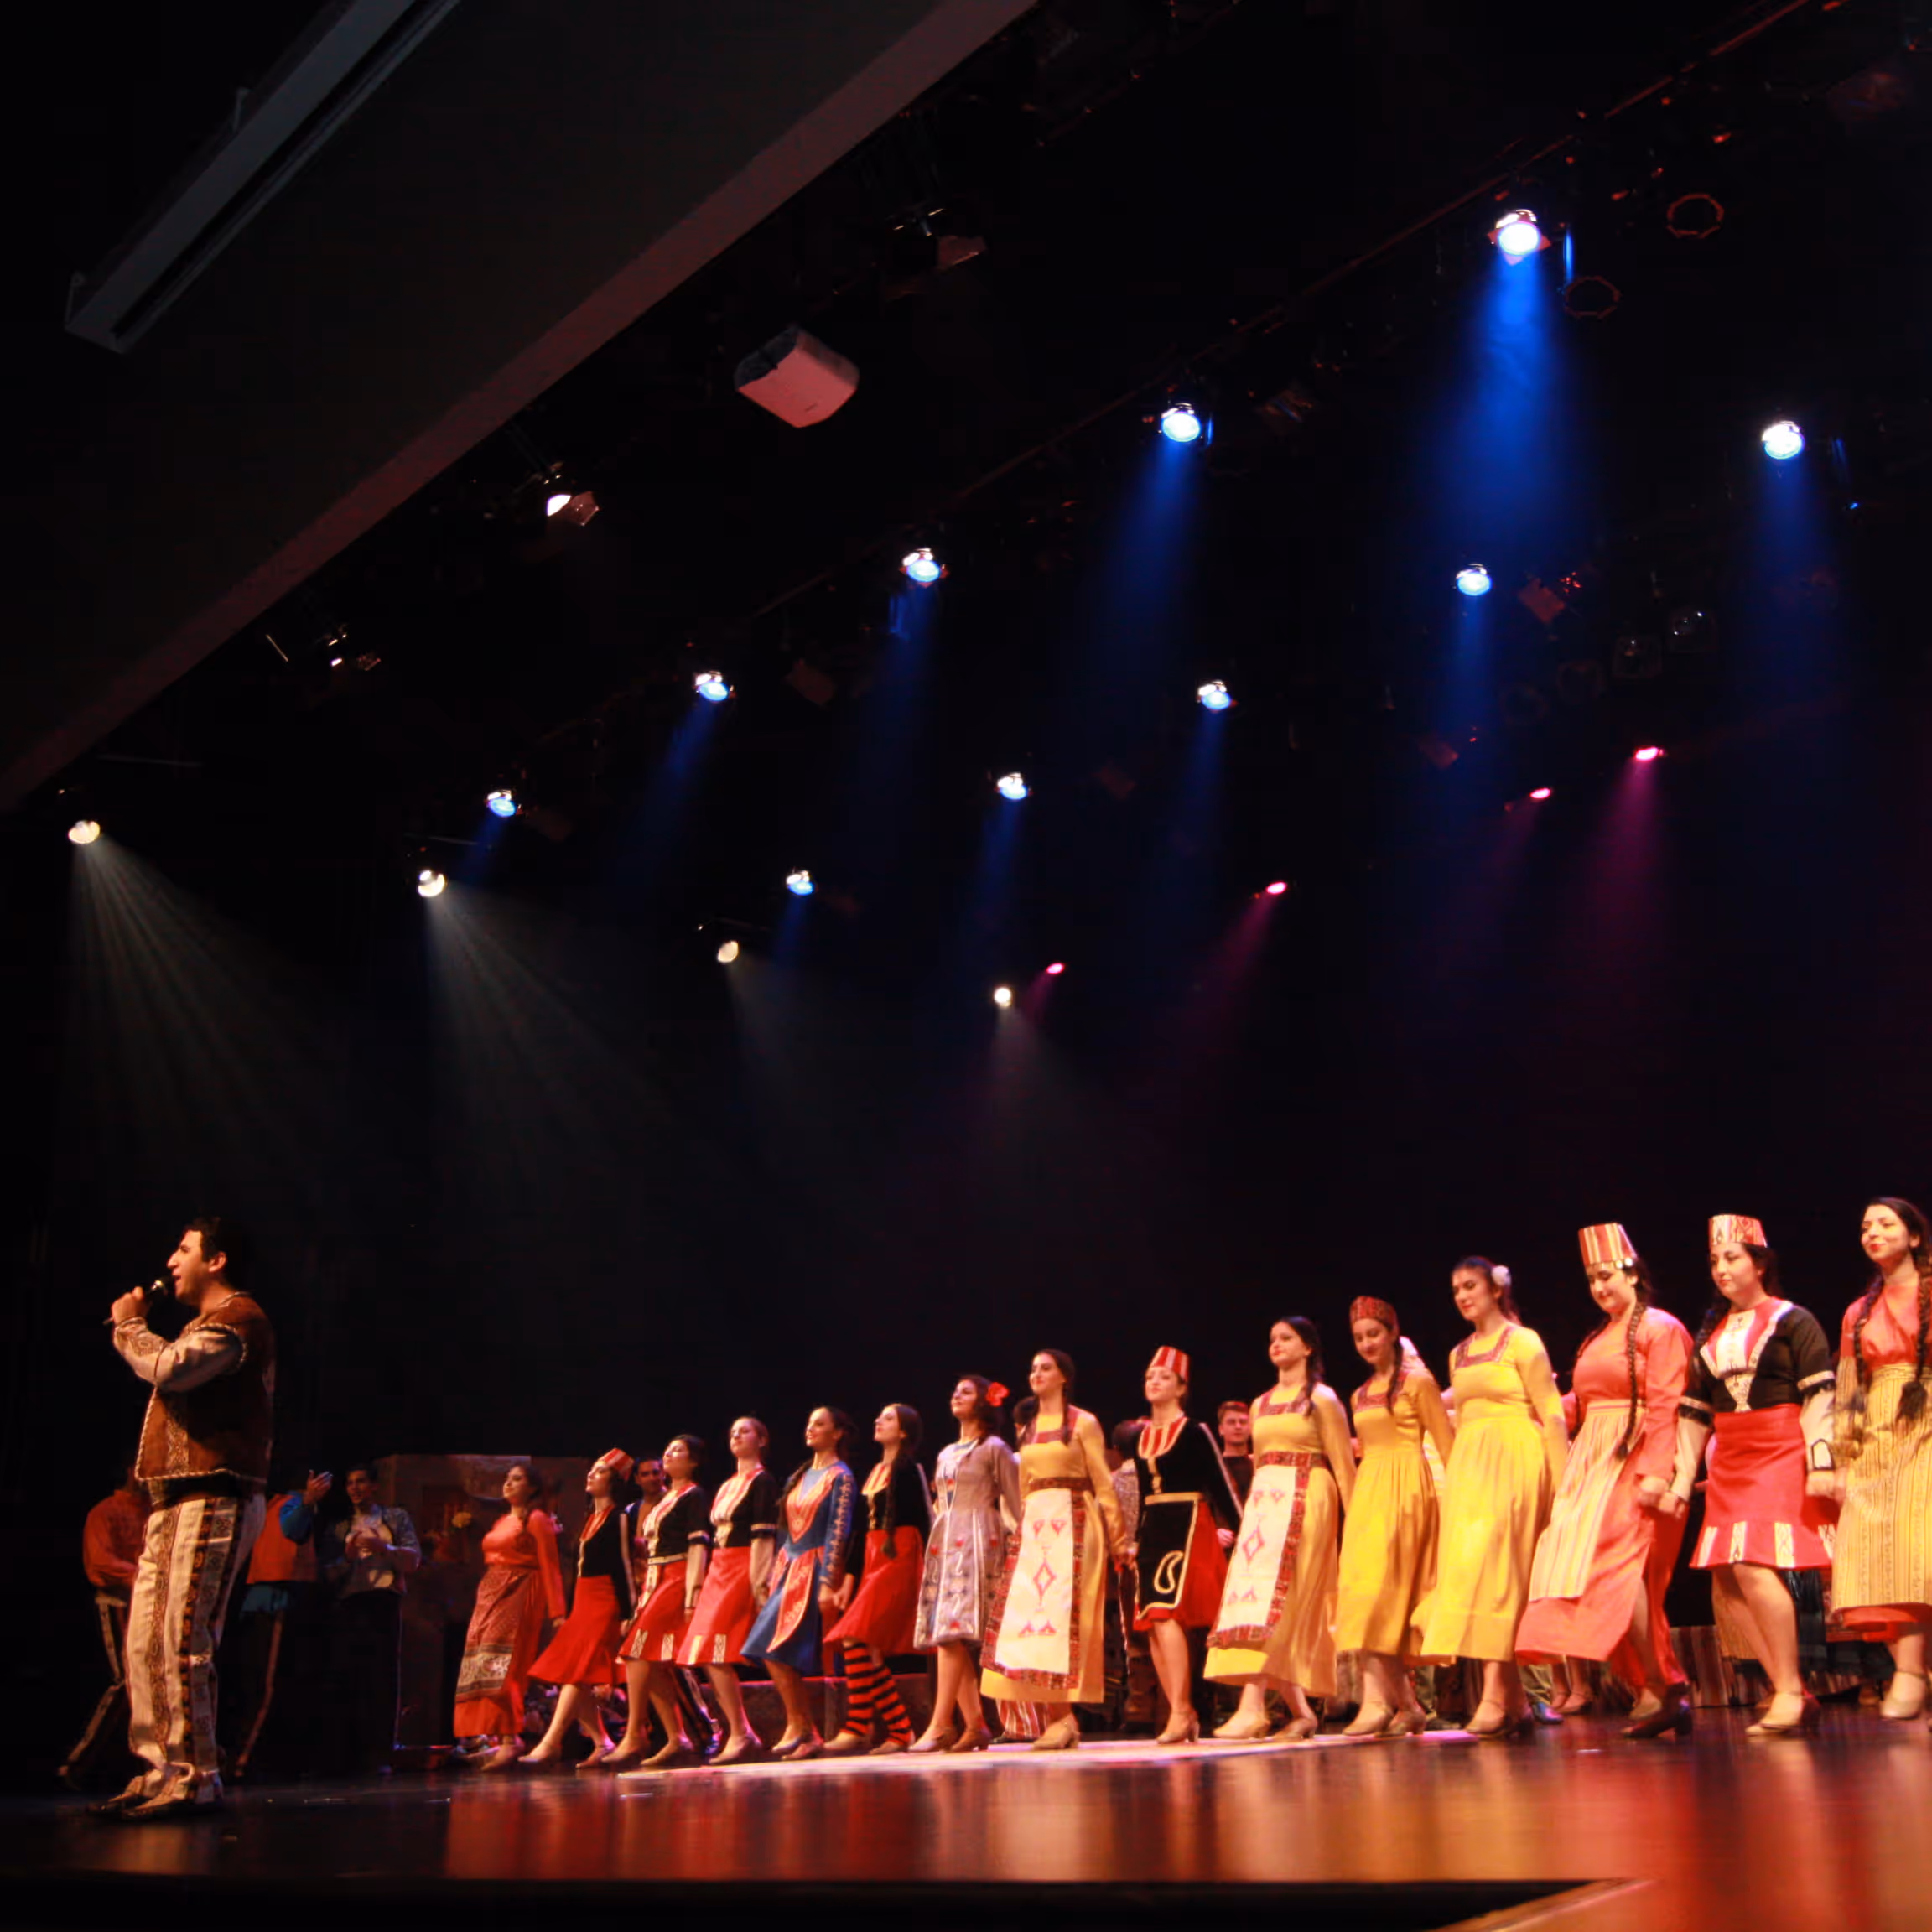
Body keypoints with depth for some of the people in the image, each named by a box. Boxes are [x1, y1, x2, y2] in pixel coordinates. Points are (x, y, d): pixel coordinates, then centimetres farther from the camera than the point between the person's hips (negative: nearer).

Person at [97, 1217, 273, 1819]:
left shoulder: (238, 1317, -6)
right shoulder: (211, 1323, 28)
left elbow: (169, 1369, -20)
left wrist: (128, 1326, -3)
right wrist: (135, 1330, 16)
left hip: (212, 1499, -11)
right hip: (175, 1503, 11)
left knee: (183, 1641, -15)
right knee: (145, 1641, 7)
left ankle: (195, 1779, -13)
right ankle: (160, 1771, 11)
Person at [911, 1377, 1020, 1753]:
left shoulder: (994, 1448, 2)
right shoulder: (947, 1453, 22)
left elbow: (1014, 1503, -2)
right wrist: (937, 1536, 15)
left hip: (976, 1541, -7)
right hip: (944, 1542, 7)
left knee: (952, 1630, -16)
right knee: (947, 1636, 0)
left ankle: (940, 1724, -18)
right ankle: (975, 1724, 3)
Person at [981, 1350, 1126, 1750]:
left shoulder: (1083, 1423, 1)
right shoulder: (1026, 1426, 17)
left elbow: (1103, 1484, -2)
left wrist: (1117, 1538, -6)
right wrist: (1022, 1527, 14)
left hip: (1072, 1524, -6)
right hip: (1033, 1526, 6)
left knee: (1063, 1614, -11)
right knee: (1029, 1615, -4)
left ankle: (1065, 1717, -9)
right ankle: (1057, 1716, -1)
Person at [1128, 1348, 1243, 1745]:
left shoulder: (1194, 1432, -4)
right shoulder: (1140, 1437, 15)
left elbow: (1220, 1482, -6)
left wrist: (1233, 1528, -13)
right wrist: (1135, 1540, 19)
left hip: (1187, 1526, -7)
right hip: (1153, 1529, 7)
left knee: (1166, 1614, -17)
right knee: (1152, 1624, 3)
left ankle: (1180, 1713, -14)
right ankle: (1184, 1714, 9)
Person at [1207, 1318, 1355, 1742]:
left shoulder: (1322, 1399, 1)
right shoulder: (1260, 1405, 19)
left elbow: (1343, 1463, -2)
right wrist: (1252, 1508, 15)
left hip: (1305, 1500, -6)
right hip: (1264, 1500, 7)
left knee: (1272, 1591, -17)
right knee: (1265, 1592, -3)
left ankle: (1252, 1707, -23)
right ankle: (1300, 1711, 4)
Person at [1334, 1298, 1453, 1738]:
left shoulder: (1418, 1383, -1)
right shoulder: (1359, 1397, 18)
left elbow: (1446, 1442, -4)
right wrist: (1356, 1500, 13)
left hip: (1405, 1490, -7)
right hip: (1367, 1492, 7)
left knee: (1379, 1587, -17)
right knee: (1360, 1584, 1)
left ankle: (1377, 1699, -20)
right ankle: (1408, 1705, 7)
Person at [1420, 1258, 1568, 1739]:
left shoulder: (1523, 1342, -2)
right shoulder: (1459, 1355, 18)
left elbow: (1551, 1413, -6)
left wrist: (1562, 1483, -12)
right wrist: (1457, 1476, 14)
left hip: (1514, 1461, -7)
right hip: (1468, 1467, 7)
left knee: (1494, 1571, -16)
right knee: (1468, 1569, 0)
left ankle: (1494, 1697, -18)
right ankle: (1516, 1701, 6)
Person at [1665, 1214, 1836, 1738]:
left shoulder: (1792, 1321, -1)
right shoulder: (1710, 1334, 15)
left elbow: (1819, 1397, -8)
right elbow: (1694, 1412, 15)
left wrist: (1821, 1460, -17)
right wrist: (1683, 1479, 11)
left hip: (1780, 1455, -7)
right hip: (1728, 1463, 7)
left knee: (1755, 1566, -19)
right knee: (1727, 1581, 2)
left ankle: (1789, 1691, -7)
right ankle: (1793, 1695, 10)